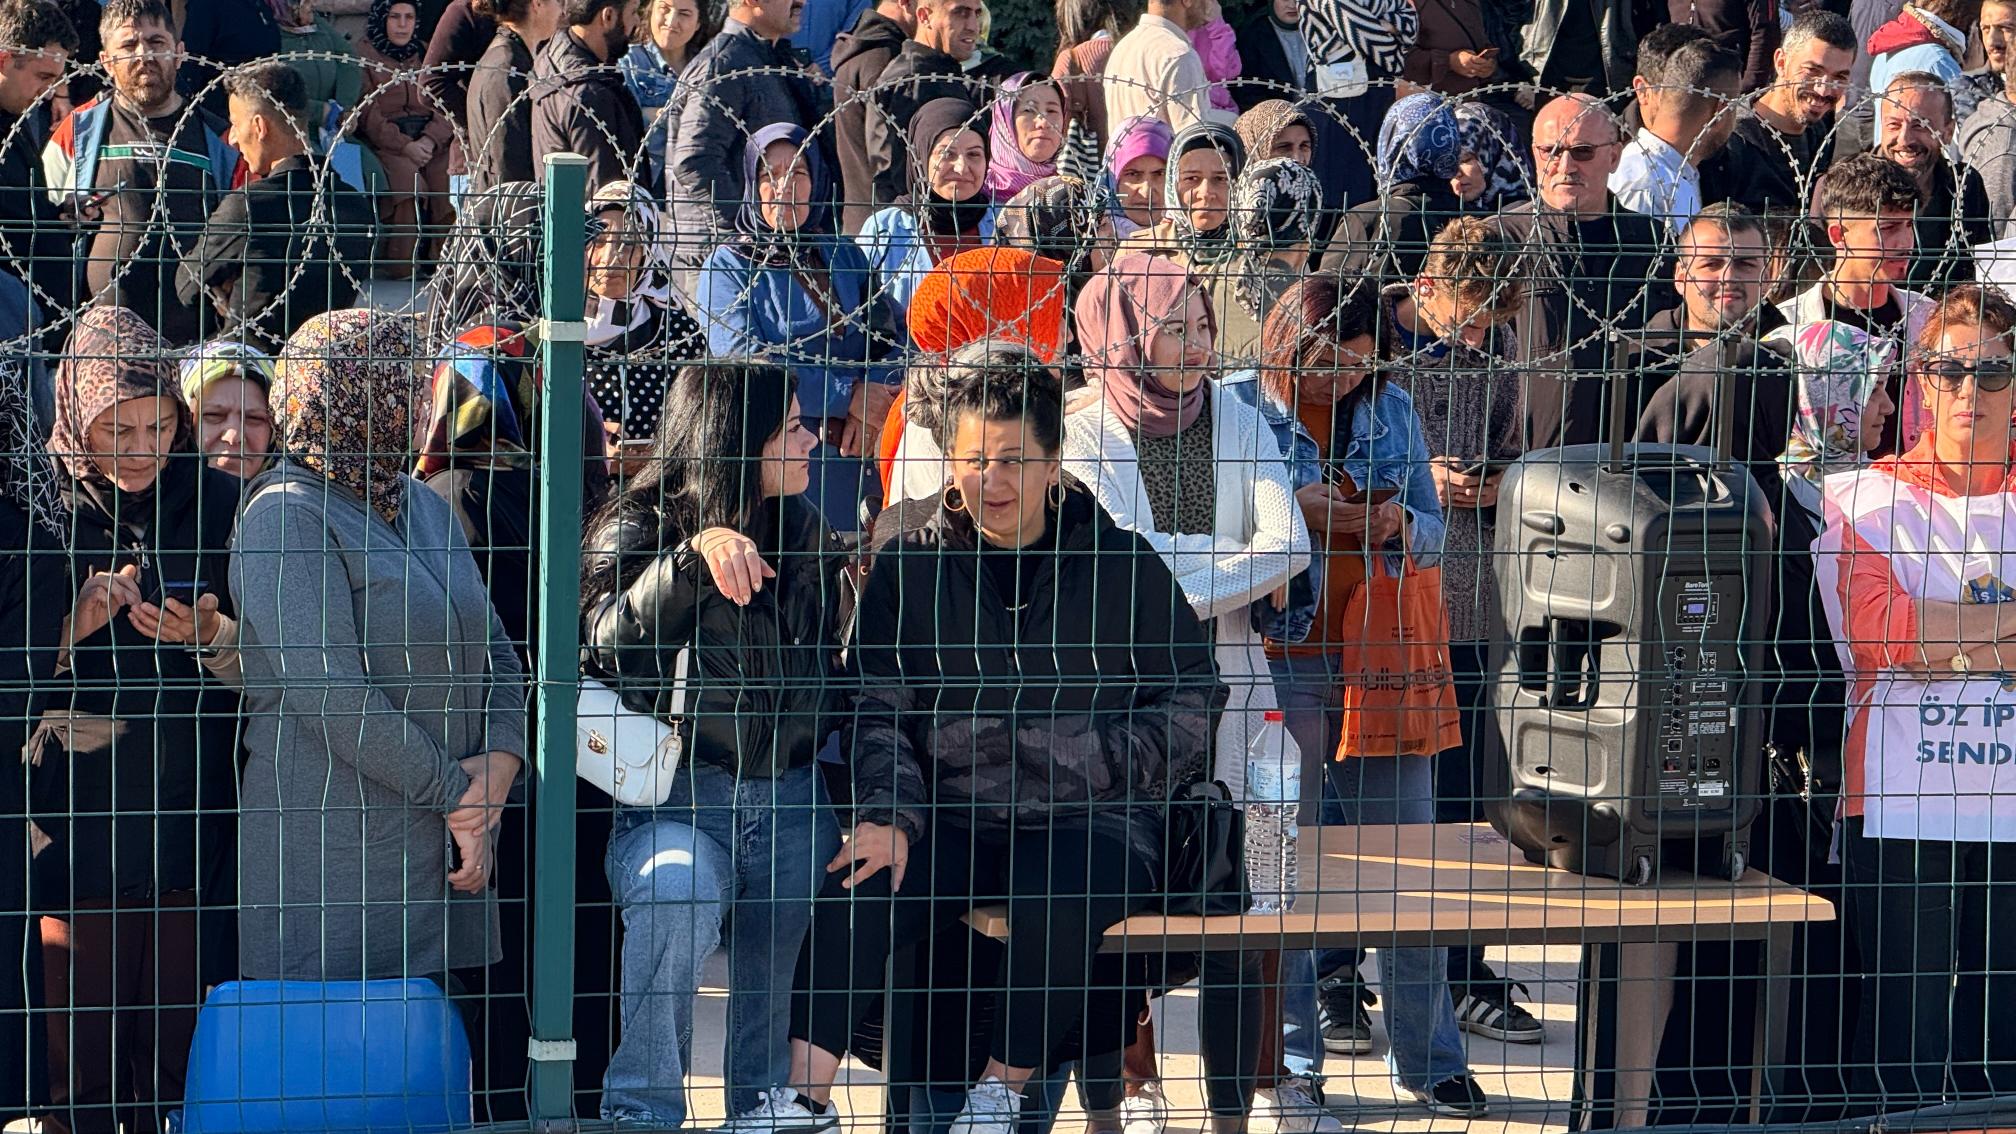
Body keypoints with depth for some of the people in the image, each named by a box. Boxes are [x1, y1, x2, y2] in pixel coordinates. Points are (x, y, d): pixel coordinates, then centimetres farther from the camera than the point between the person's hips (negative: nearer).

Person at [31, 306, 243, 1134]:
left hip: (194, 815, 1)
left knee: (182, 1050, 0)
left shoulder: (219, 505, 5)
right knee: (84, 1051, -1)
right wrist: (76, 625, -16)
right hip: (78, 824, -1)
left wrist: (212, 636, -13)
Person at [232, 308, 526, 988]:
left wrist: (501, 756, -4)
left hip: (447, 855, 7)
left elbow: (495, 650, 17)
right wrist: (454, 792, -12)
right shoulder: (286, 516, -8)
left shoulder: (426, 508, 19)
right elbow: (331, 692, -17)